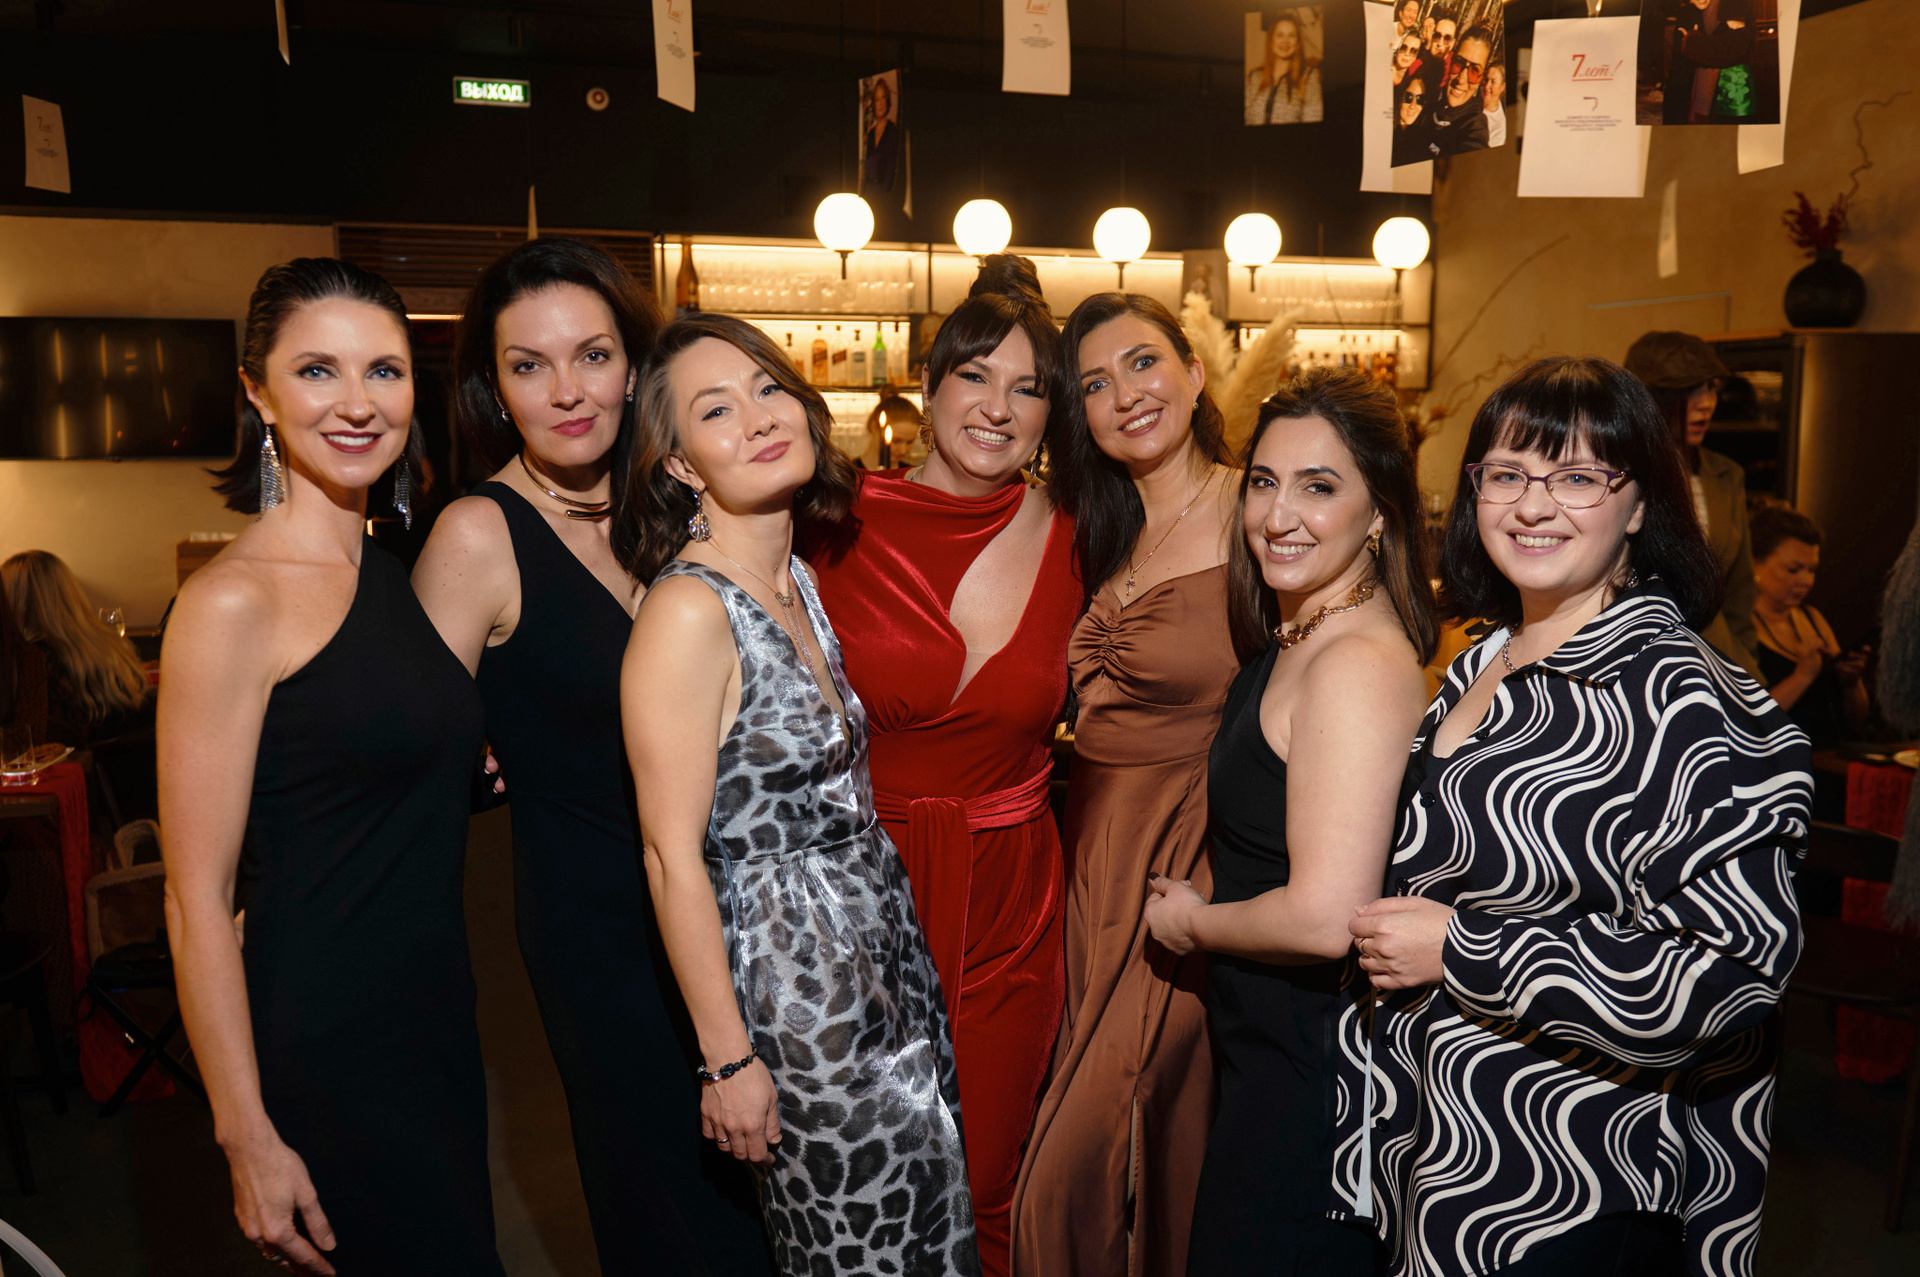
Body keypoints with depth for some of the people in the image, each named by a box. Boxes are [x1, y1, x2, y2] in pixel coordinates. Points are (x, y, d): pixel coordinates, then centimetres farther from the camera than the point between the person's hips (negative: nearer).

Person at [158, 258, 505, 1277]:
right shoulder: (232, 601, -16)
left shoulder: (396, 573, 7)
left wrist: (482, 761, 6)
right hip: (324, 1040, -7)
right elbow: (198, 901, -16)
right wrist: (249, 1142, -15)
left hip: (436, 1015, 8)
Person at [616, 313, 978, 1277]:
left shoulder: (799, 582, 5)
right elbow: (673, 857, -19)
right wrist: (726, 1058, -16)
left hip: (888, 951, 8)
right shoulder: (687, 611, -21)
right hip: (791, 978, -8)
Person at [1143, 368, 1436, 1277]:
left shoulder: (1359, 663, -24)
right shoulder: (1294, 641, 7)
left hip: (1310, 1066, -10)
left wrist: (1191, 922, -14)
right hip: (1270, 1042, 10)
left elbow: (1326, 918, -29)